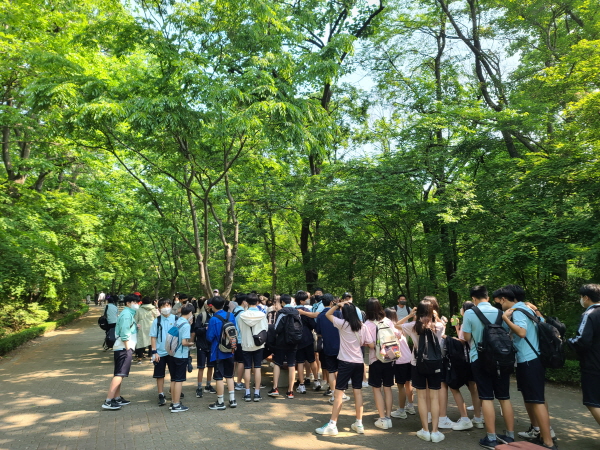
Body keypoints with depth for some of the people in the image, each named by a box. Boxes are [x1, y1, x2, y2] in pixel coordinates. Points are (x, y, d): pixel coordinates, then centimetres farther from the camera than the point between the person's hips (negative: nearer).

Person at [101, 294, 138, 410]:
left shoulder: (129, 313, 18)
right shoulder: (127, 314, -14)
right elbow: (125, 334, -20)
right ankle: (108, 401, -13)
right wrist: (128, 350, -19)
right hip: (124, 348, -11)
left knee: (119, 374, 14)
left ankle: (117, 398, 22)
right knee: (120, 374, -12)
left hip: (121, 348, 11)